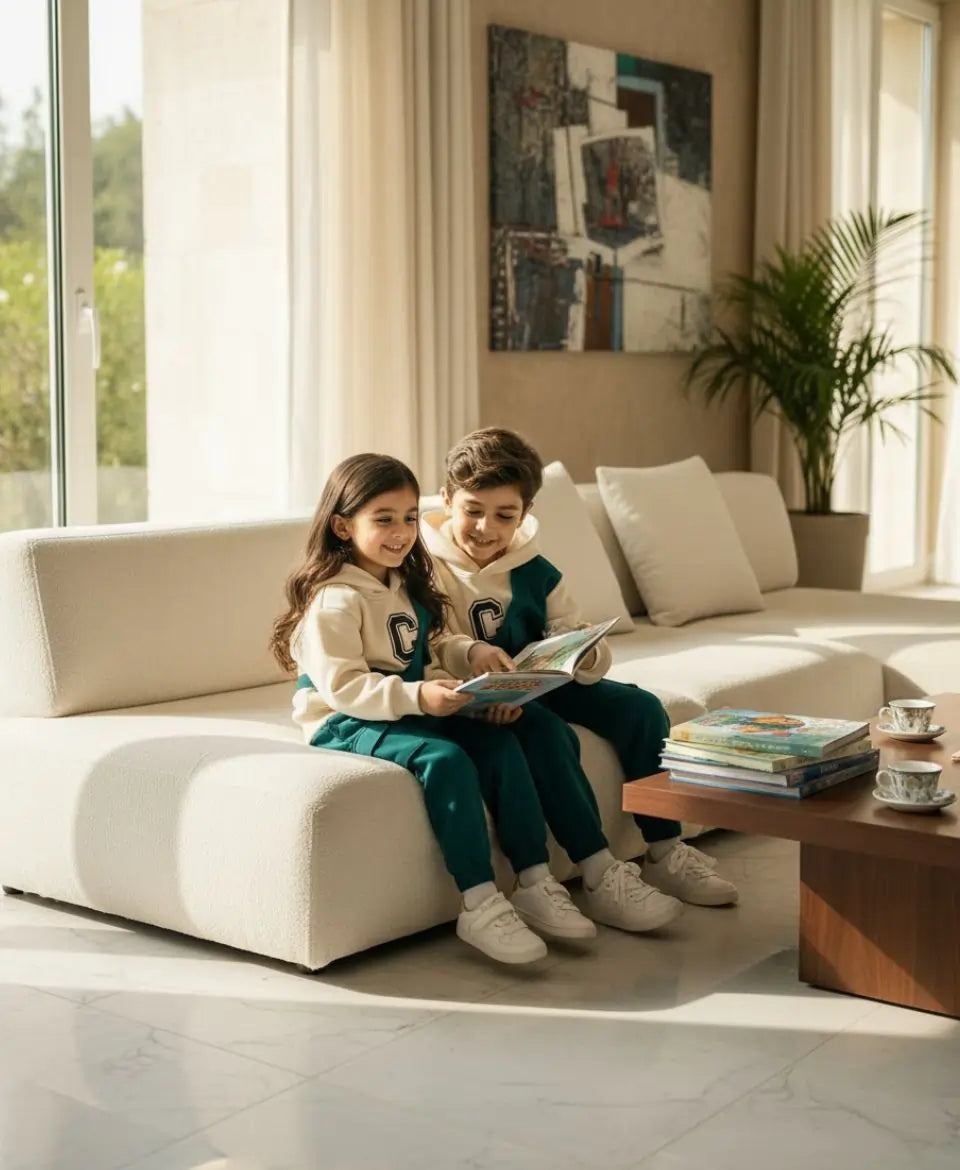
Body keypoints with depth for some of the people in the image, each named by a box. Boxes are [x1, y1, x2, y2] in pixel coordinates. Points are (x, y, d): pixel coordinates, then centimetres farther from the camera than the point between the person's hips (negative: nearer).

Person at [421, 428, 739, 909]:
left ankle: (664, 852, 1)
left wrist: (587, 658, -25)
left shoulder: (534, 571, 3)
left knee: (640, 707, -7)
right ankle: (598, 873, -23)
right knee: (550, 732, -33)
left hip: (542, 682, 7)